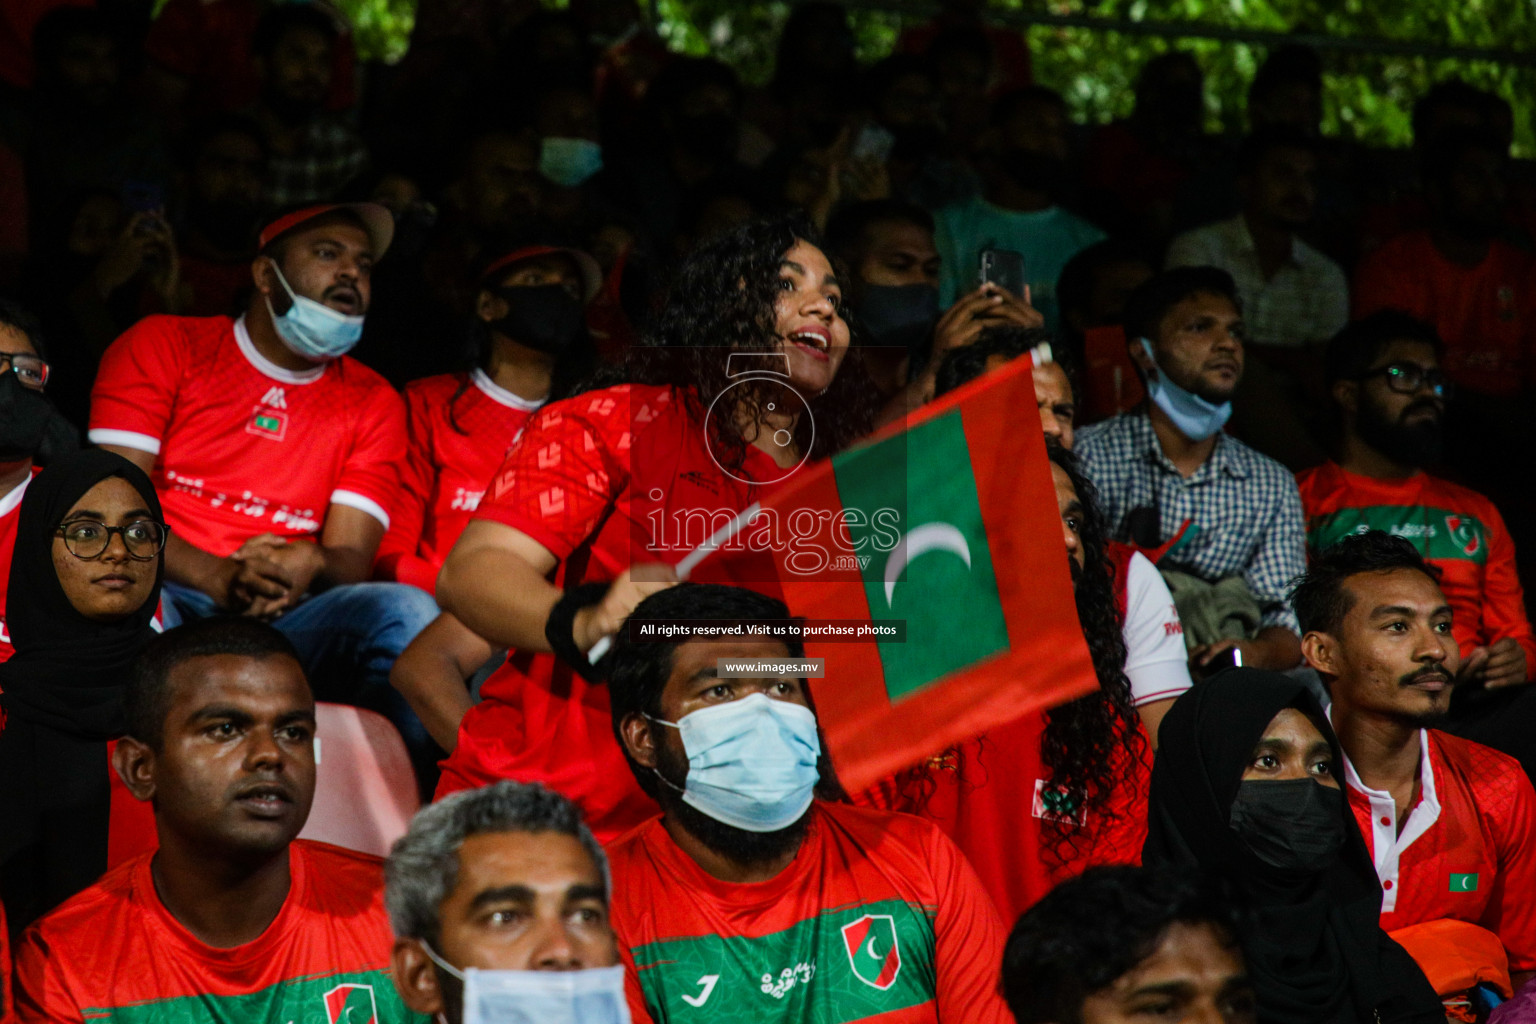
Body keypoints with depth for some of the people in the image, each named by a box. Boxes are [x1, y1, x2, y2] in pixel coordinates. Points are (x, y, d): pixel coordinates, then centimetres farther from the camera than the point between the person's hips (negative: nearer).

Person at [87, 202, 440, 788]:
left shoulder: (374, 404, 18)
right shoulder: (165, 346, 10)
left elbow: (352, 558, 6)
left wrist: (310, 567, -22)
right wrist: (221, 579, -21)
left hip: (285, 618, 2)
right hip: (169, 600, -2)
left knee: (408, 614, -28)